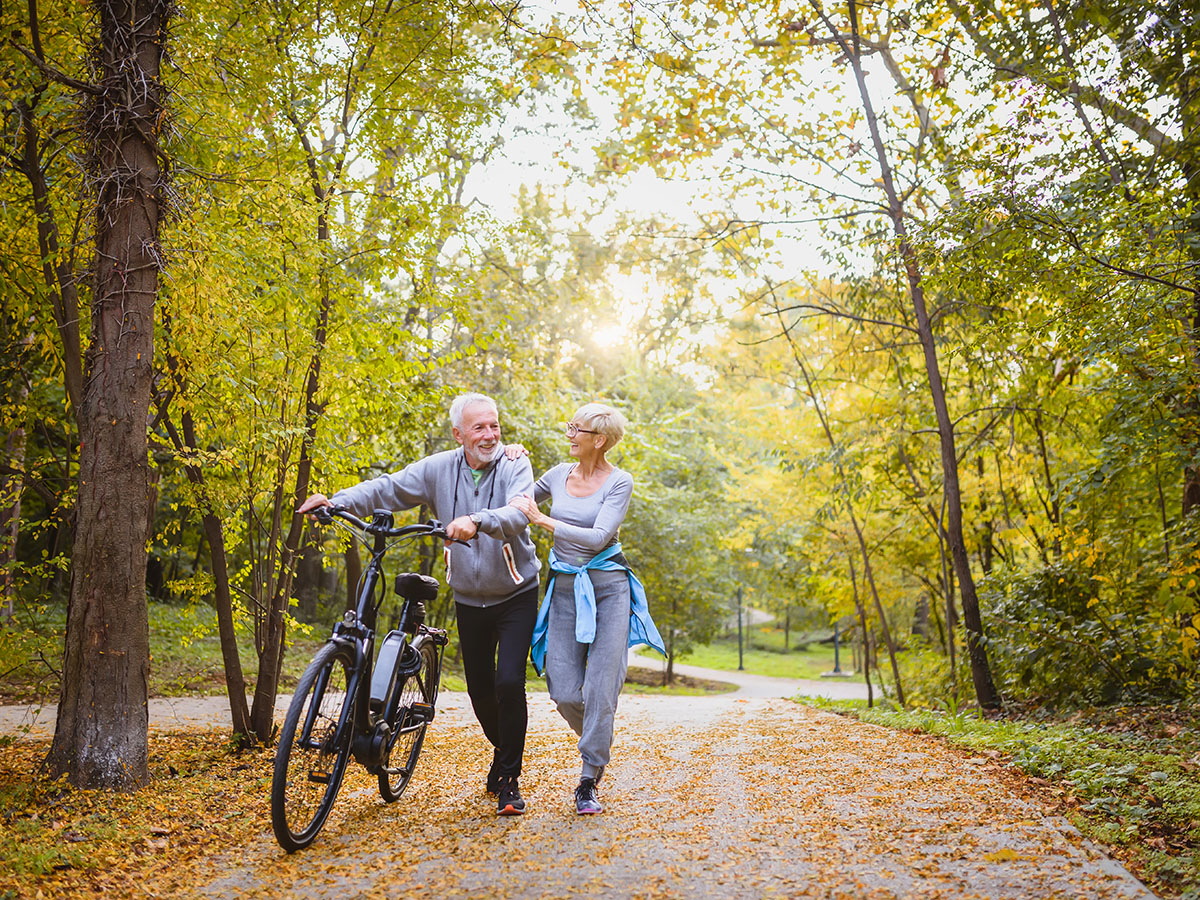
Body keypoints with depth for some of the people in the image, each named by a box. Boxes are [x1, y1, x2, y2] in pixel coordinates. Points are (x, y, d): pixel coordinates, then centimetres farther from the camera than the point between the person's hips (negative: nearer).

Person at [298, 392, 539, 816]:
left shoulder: (514, 465, -14)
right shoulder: (439, 468, -4)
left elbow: (518, 513, -32)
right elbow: (388, 488, -6)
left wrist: (478, 521, -51)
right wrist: (339, 501, -22)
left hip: (516, 595, -3)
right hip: (469, 599, 4)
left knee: (509, 682, -15)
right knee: (479, 687, 11)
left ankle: (509, 779, 1)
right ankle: (501, 750, 40)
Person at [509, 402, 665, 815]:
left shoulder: (619, 482, -6)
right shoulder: (559, 474, 8)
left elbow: (598, 537, -18)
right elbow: (523, 501, 26)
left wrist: (542, 519, -19)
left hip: (607, 587, -4)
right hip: (564, 590, 4)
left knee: (601, 688, -7)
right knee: (564, 692, 0)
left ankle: (588, 782, 5)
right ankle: (598, 741, 31)